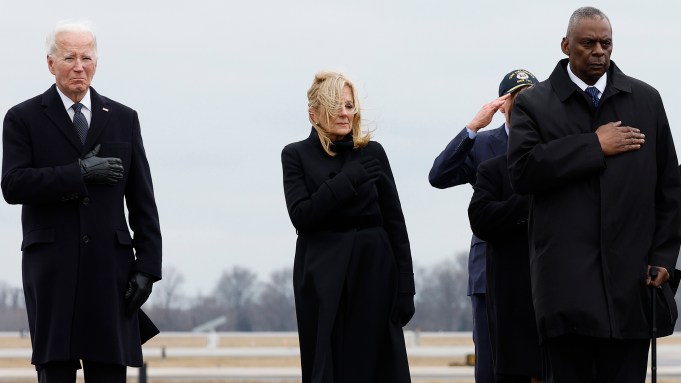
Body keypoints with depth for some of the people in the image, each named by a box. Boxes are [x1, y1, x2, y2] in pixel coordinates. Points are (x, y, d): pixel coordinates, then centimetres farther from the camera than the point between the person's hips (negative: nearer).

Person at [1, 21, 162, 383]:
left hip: (110, 269, 2)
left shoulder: (123, 119, 13)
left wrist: (147, 265, 2)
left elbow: (142, 201, 11)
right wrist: (80, 173, -13)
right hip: (52, 268, -2)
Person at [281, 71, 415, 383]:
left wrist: (405, 287, 0)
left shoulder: (372, 153, 7)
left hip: (373, 274, 1)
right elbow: (301, 216, -8)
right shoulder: (297, 156, 4)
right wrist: (349, 180, -16)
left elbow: (395, 223, 5)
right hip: (322, 281, -1)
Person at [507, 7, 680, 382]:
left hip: (631, 279, 2)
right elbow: (522, 171, -10)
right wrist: (594, 147, -9)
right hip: (567, 280, -2)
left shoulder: (646, 100, 13)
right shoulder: (534, 104, 7)